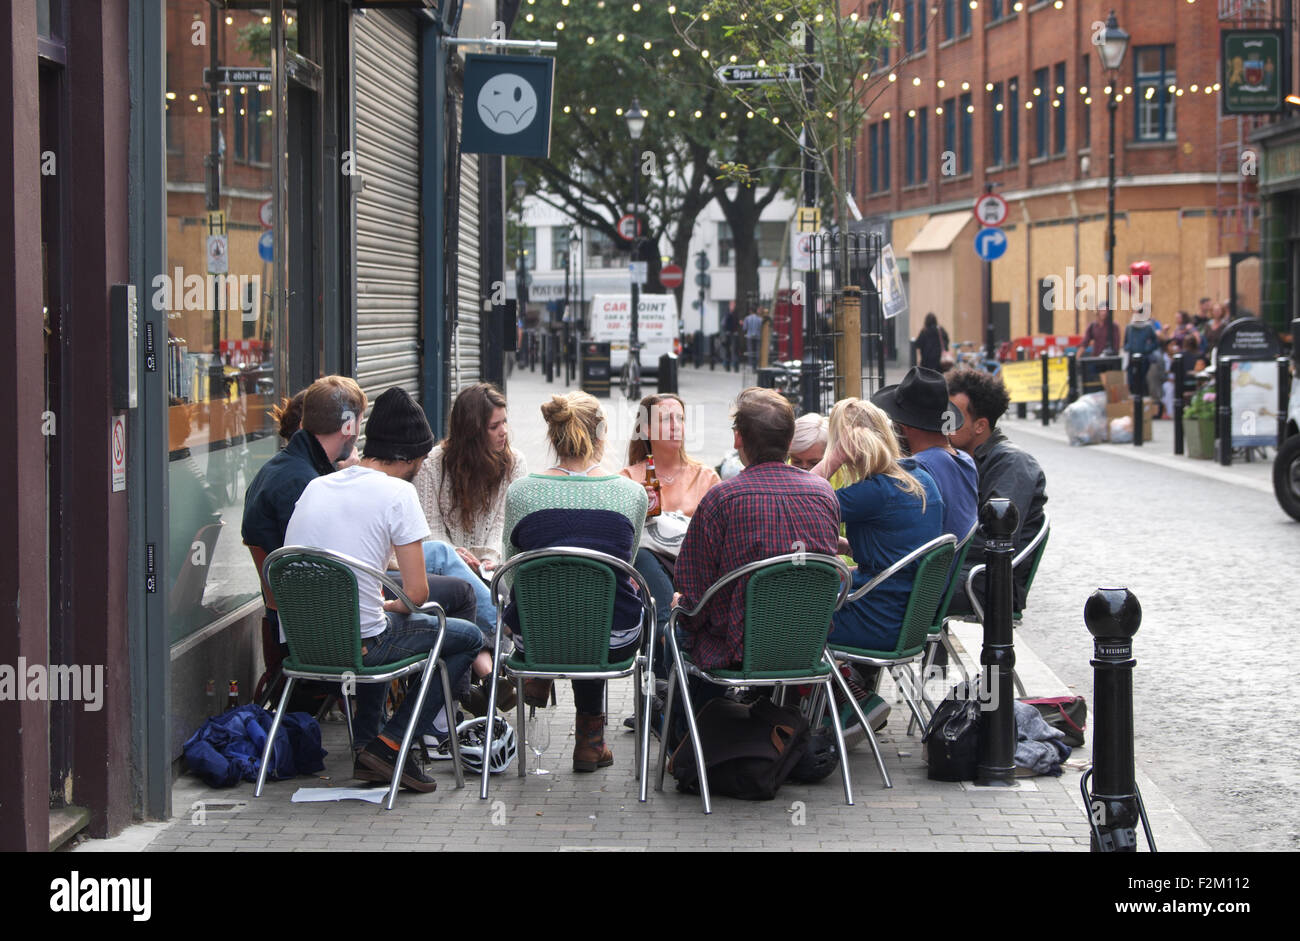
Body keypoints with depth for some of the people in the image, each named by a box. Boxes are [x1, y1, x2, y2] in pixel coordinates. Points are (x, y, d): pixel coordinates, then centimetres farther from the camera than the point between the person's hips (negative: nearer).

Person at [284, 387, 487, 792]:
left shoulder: (315, 487, 9)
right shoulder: (397, 492, -10)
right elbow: (416, 593, -12)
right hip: (356, 645, -7)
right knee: (469, 637, 15)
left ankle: (367, 747, 30)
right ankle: (391, 743, 4)